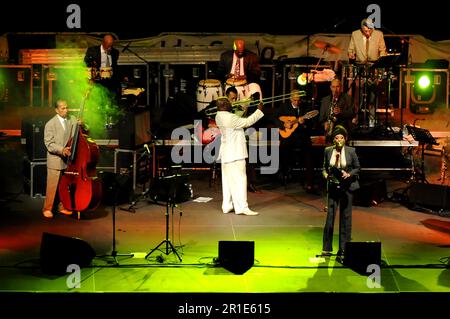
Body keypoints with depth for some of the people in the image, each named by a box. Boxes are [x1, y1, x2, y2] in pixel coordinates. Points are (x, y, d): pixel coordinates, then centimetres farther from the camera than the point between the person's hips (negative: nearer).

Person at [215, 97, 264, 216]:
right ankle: (241, 207, -8)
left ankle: (227, 206, 19)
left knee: (228, 180, 13)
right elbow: (247, 122, -17)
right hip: (235, 153, -10)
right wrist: (259, 110, -9)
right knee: (239, 179, -7)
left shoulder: (219, 116, 7)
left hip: (227, 154, 10)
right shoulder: (229, 117, -21)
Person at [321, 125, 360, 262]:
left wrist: (349, 174, -14)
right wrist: (325, 174, -9)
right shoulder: (328, 151, 2)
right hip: (333, 187, 1)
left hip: (347, 187, -1)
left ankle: (343, 250, 12)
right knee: (330, 216, 0)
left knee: (345, 218, 3)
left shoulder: (351, 151, -3)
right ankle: (326, 248, 13)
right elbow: (324, 167, 11)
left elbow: (357, 168, 4)